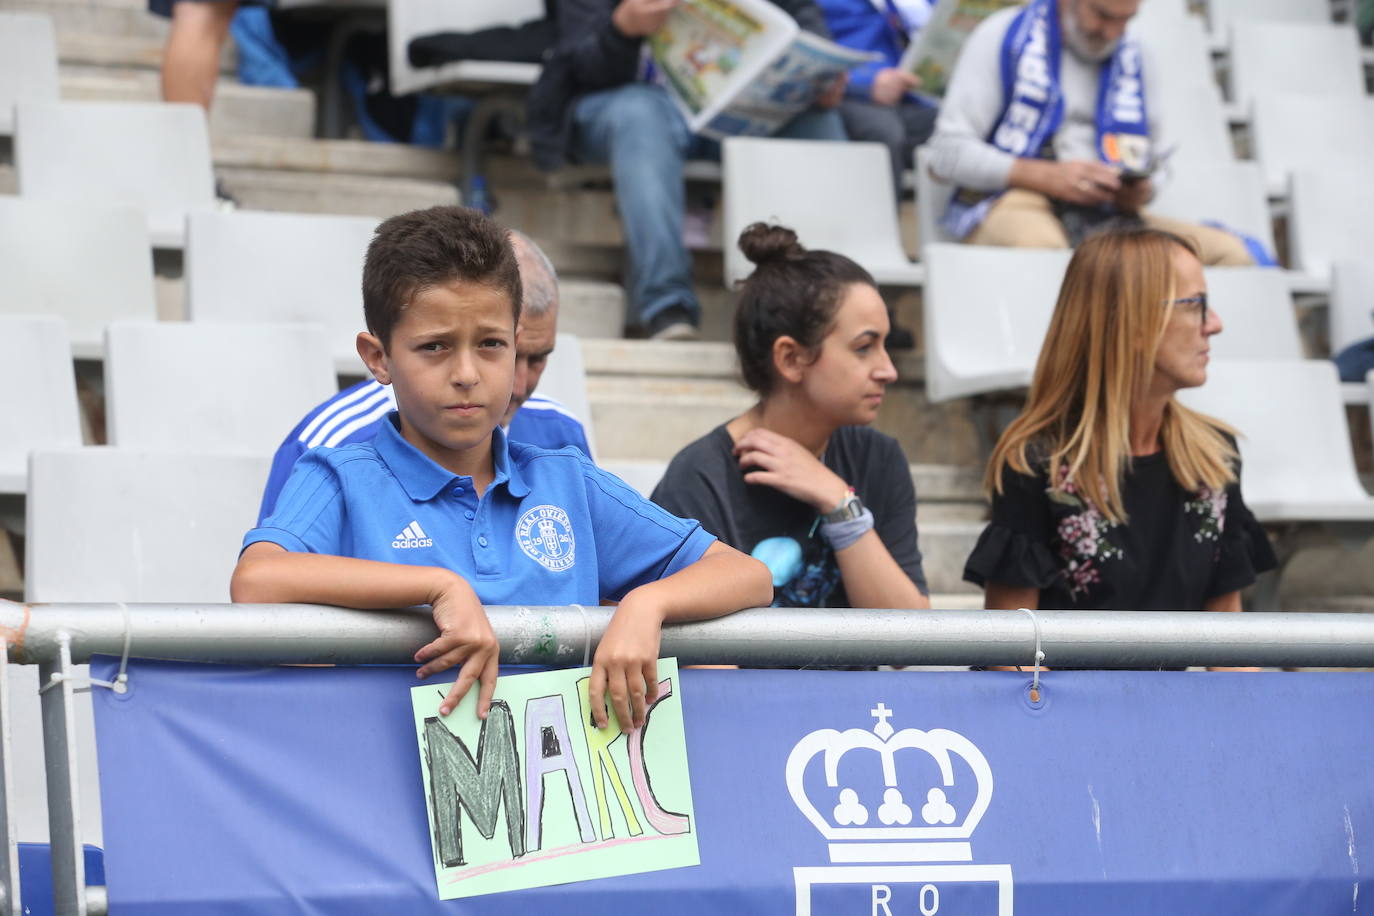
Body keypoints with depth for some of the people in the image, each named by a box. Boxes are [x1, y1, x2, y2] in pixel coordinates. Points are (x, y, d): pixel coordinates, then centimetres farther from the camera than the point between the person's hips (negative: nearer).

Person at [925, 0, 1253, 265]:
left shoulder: (1136, 59, 19)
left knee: (1228, 250, -20)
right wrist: (1048, 177, -15)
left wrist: (1141, 192, -2)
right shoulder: (1004, 36, 4)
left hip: (1106, 214, 5)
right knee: (1039, 243, -43)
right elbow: (948, 152, -3)